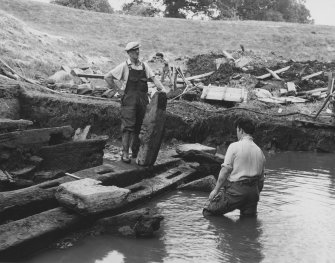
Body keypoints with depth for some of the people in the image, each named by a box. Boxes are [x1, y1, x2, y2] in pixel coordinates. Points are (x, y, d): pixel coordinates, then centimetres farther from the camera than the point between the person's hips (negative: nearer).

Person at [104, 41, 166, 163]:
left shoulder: (144, 65, 12)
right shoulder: (124, 66, -1)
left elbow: (153, 78, 4)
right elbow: (107, 77, 1)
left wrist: (162, 88, -12)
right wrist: (118, 90, -1)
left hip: (142, 99, 5)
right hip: (129, 99, -4)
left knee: (139, 126, 7)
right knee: (128, 126, -10)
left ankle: (136, 151, 16)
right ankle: (125, 153, -7)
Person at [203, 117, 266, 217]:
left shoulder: (235, 146, -5)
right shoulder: (259, 151, 12)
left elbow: (225, 170, -11)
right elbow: (261, 179, 16)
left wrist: (216, 190, -5)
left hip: (236, 189, -5)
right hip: (253, 191, 6)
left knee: (208, 212, 1)